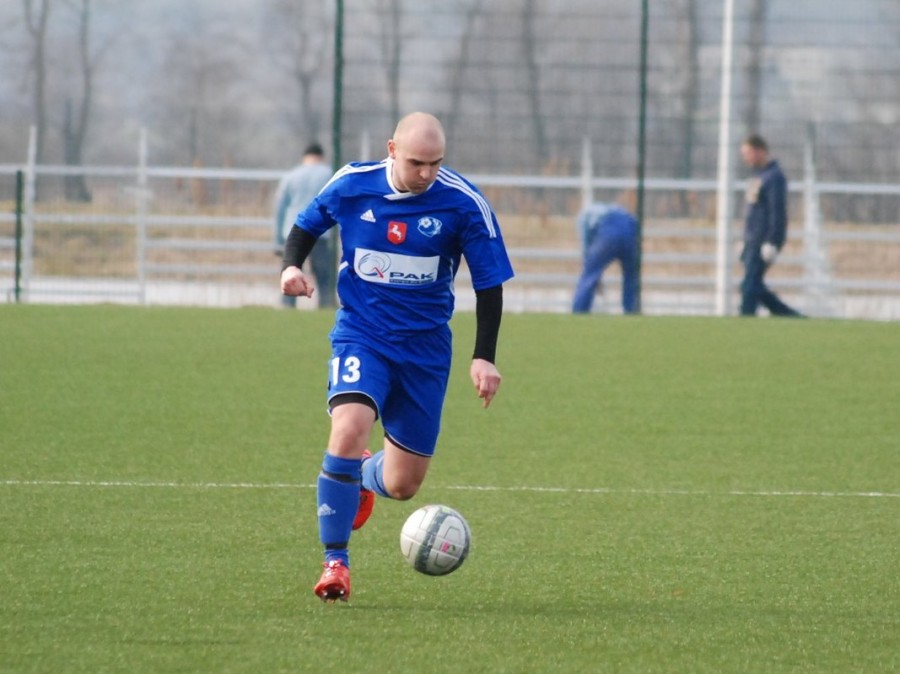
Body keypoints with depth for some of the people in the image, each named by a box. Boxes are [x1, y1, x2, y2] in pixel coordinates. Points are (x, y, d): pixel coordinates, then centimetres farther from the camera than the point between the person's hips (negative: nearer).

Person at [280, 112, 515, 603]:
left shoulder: (464, 204, -11)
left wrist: (484, 357, -8)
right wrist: (291, 266, -9)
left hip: (425, 345, 1)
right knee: (349, 430, -29)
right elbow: (307, 225, 11)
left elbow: (490, 283, -3)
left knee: (402, 485, 6)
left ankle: (364, 477, 46)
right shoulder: (351, 185, -8)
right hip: (361, 335, -1)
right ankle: (335, 562, -17)